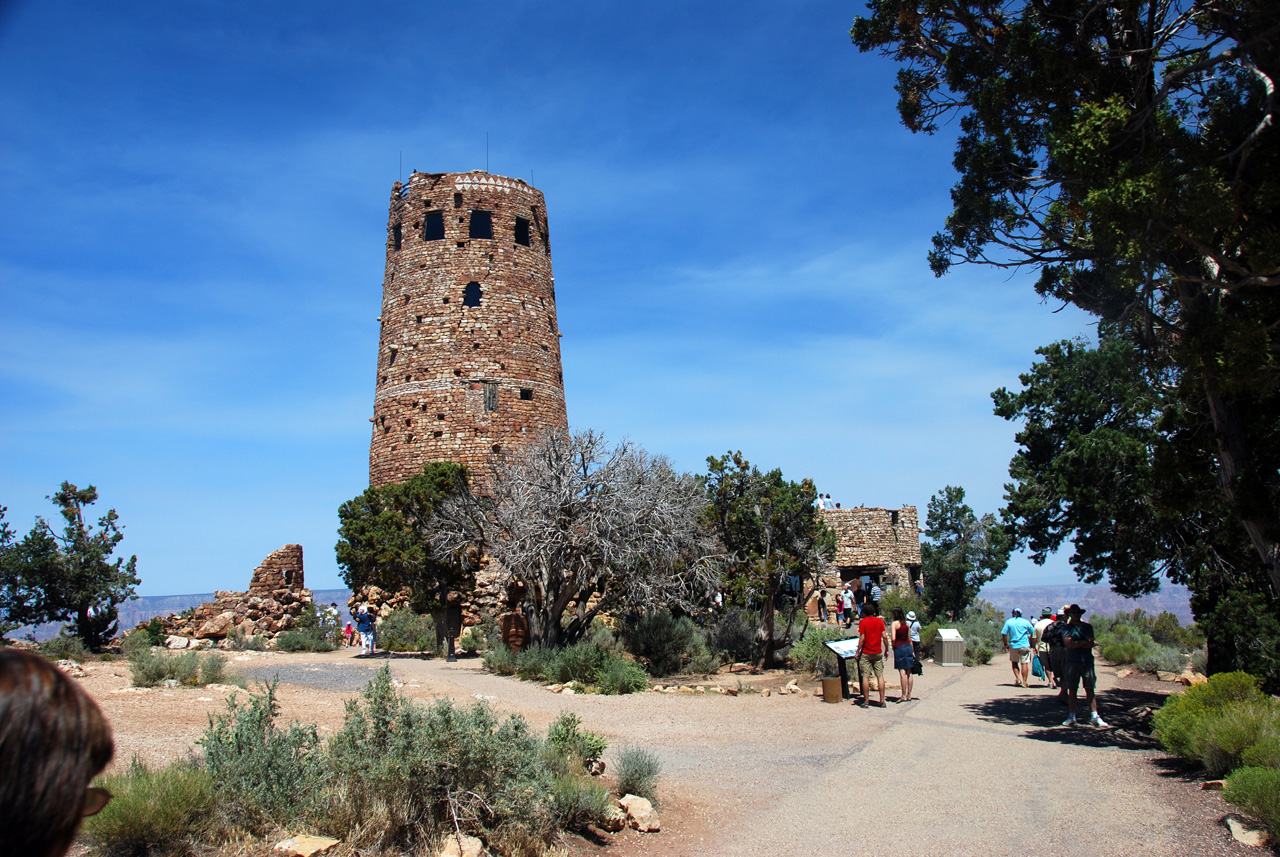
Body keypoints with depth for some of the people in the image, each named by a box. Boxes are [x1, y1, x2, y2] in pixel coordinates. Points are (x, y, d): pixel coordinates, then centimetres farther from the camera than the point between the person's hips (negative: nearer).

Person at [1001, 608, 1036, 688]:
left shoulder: (1008, 622, 0)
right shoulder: (1026, 622, 1)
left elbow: (1004, 634, -5)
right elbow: (1033, 633, 5)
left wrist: (1006, 644, 6)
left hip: (1013, 646, 0)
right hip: (1025, 645, 0)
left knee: (1014, 662, 17)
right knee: (1024, 663, 2)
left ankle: (1018, 678, 4)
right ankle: (1024, 682, 0)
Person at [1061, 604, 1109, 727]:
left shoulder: (1088, 627, 10)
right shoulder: (1066, 628, 5)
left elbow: (1090, 645, -2)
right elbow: (1069, 644, -10)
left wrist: (1076, 643, -7)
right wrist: (1084, 642, -6)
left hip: (1087, 661, 1)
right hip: (1072, 662, -1)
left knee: (1090, 689, 1)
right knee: (1072, 690, 3)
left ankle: (1094, 717, 5)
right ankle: (1072, 717, 8)